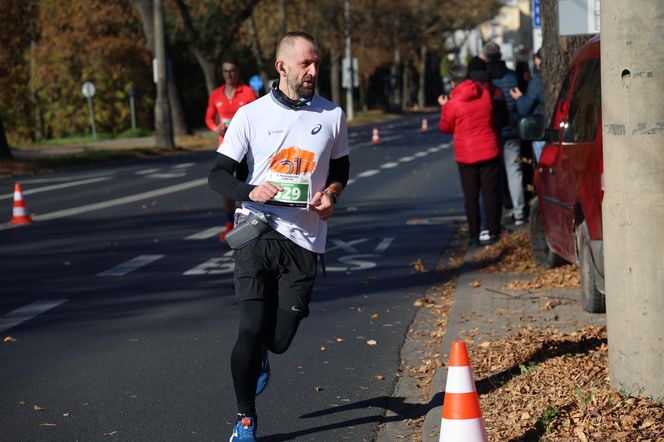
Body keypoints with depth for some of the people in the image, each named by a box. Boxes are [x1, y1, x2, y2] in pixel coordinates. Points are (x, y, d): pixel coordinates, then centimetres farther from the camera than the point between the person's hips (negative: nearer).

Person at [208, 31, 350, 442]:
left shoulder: (332, 116, 5)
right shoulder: (251, 115, -1)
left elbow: (341, 168, 20)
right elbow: (219, 174, 1)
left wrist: (331, 194, -2)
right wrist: (250, 192, -20)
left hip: (304, 239, 2)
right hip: (256, 234, -1)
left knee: (280, 338, 0)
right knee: (251, 329, -9)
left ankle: (259, 356, 39)